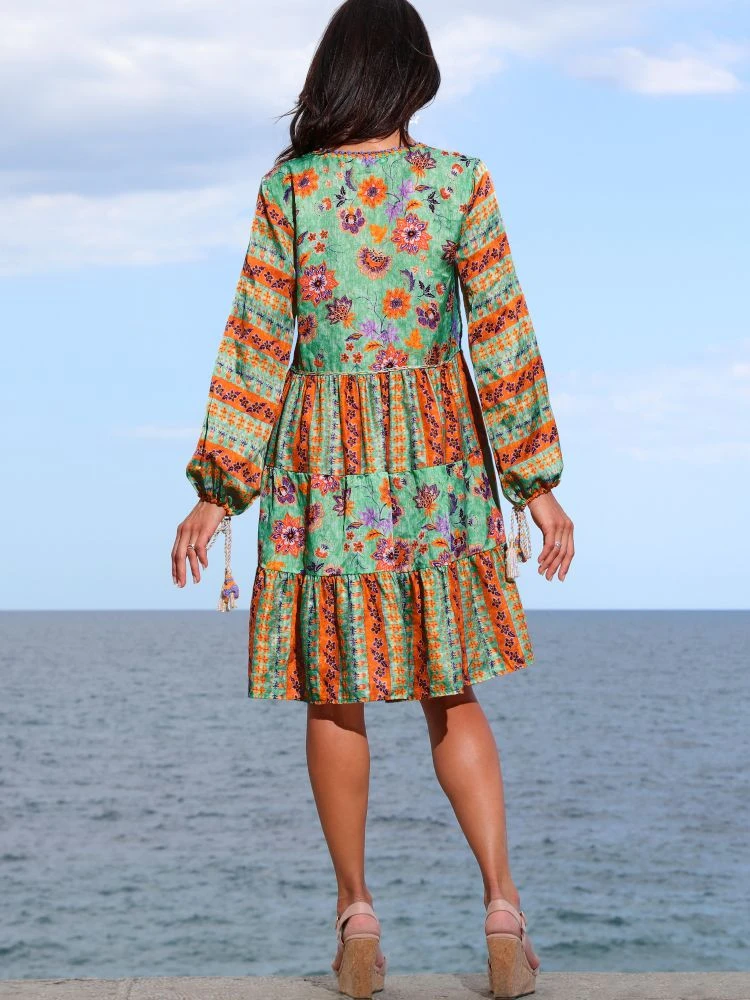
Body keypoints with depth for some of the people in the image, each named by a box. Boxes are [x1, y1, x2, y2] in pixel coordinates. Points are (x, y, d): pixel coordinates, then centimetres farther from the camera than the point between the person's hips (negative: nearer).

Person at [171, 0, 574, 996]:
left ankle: (357, 915, 16)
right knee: (451, 691, 11)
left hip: (321, 451, -1)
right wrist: (539, 482, 1)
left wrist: (218, 492, 0)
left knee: (335, 693, 12)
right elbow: (503, 338, -4)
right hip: (437, 448, 1)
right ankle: (501, 904, -1)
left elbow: (255, 348, -5)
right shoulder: (461, 183, -4)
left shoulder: (287, 187, -4)